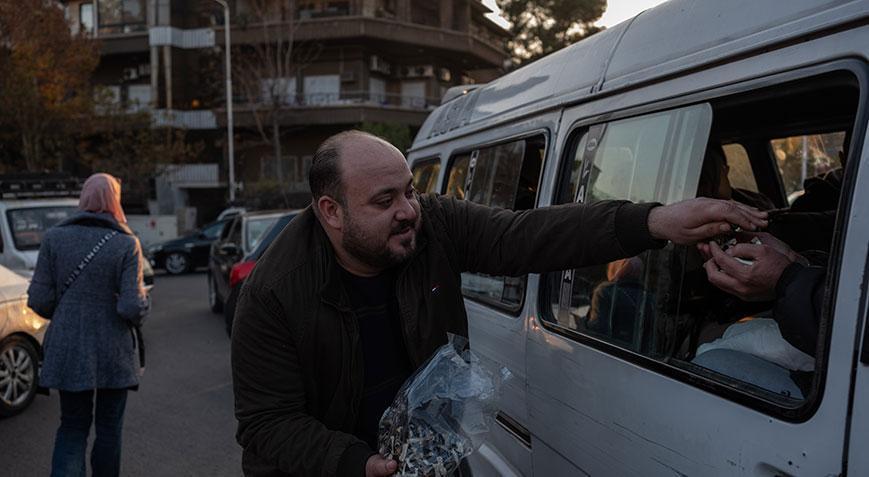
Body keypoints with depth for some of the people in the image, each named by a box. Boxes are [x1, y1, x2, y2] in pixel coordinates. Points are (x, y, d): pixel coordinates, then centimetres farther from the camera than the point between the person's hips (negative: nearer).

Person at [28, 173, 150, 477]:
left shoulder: (54, 238, -5)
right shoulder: (126, 244, -12)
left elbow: (39, 300, -5)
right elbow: (133, 307, -18)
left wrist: (62, 317, 14)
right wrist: (139, 312, 4)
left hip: (67, 351, 2)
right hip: (112, 353, -2)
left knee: (72, 426, 15)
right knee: (108, 427, 16)